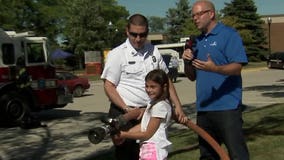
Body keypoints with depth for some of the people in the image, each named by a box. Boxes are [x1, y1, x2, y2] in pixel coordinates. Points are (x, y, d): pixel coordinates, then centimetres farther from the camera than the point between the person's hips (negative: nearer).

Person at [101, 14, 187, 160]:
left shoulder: (154, 51, 9)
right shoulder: (116, 54, -6)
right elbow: (109, 86, -9)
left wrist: (177, 106, 8)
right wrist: (126, 109, -19)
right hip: (124, 114, -5)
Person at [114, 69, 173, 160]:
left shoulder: (160, 106, -18)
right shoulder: (153, 103, 12)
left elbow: (147, 134, -17)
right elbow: (142, 126, 8)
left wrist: (124, 135, -13)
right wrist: (123, 134, -4)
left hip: (154, 150, -10)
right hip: (147, 148, 10)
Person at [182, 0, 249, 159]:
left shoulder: (229, 35, -5)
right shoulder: (198, 41, 17)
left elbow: (237, 67, -16)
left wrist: (215, 68, -33)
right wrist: (187, 62, -2)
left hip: (227, 106, -8)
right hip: (204, 107, 8)